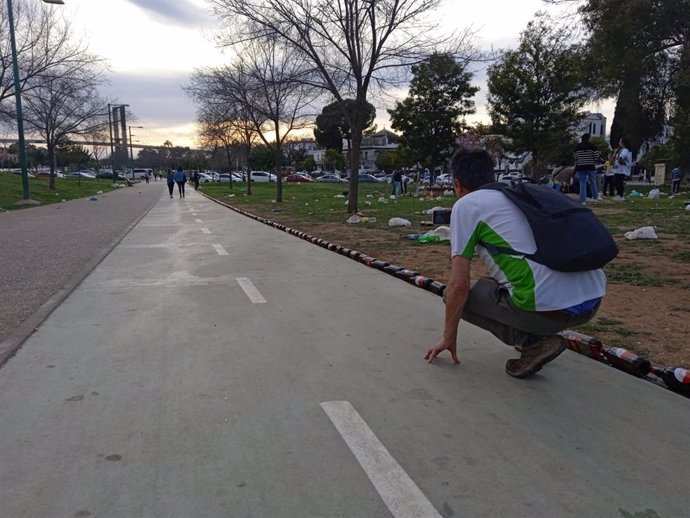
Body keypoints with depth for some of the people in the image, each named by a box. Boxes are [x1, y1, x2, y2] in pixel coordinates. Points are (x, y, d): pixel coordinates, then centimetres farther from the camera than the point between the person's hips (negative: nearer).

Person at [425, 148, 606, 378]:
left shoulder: (465, 204, 4)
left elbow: (459, 286, 1)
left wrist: (448, 338, 16)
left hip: (549, 306, -8)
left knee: (455, 295, 13)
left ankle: (533, 342, 2)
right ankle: (534, 336, 21)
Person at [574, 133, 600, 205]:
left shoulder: (578, 146, 1)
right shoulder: (592, 146, -5)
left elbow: (576, 157, 3)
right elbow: (596, 156, -7)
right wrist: (594, 162, 12)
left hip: (580, 167, 1)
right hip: (591, 166, -1)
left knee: (582, 184, 1)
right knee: (593, 182, 15)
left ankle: (583, 200, -3)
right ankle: (595, 197, 26)